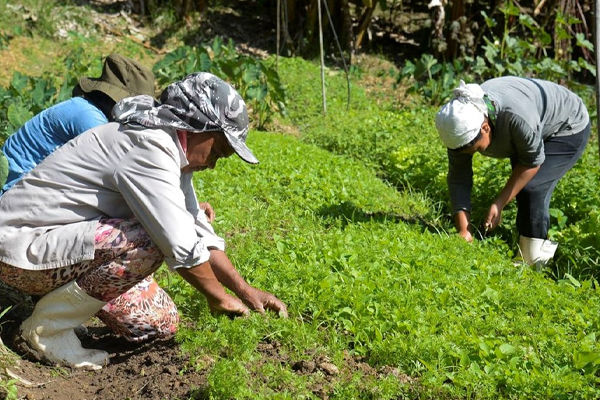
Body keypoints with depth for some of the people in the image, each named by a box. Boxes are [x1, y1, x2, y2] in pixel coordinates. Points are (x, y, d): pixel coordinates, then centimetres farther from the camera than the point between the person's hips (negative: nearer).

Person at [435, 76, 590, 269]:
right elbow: (458, 180, -20)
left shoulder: (517, 116, -43)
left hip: (568, 130, -6)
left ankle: (534, 265, -9)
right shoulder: (461, 121, -24)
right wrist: (464, 232, -26)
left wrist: (499, 203, -27)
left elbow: (532, 161, -27)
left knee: (531, 189, -20)